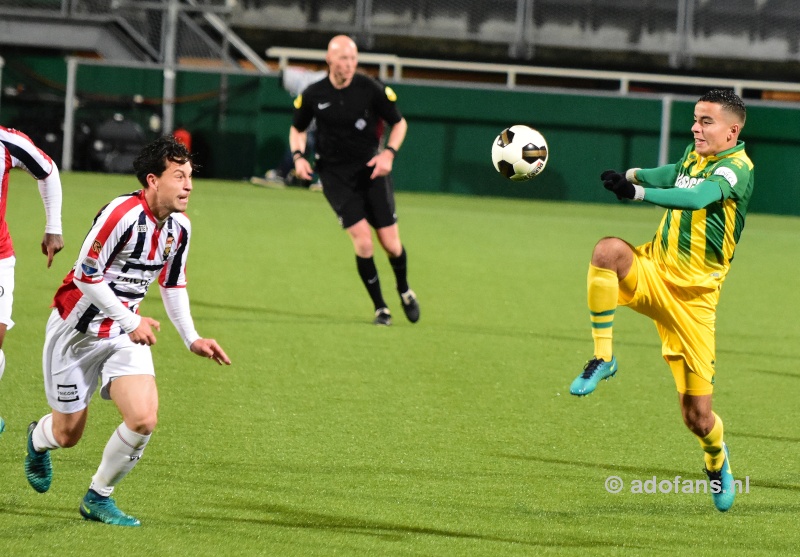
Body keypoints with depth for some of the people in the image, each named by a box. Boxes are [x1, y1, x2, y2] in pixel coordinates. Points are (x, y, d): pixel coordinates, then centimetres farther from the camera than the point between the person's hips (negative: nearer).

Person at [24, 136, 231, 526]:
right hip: (77, 331, -6)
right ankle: (38, 439, 47)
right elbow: (85, 276, -23)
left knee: (143, 420, -16)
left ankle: (98, 498, 5)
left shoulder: (179, 227, 0)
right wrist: (130, 322, -22)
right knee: (68, 433, 7)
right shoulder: (122, 214, -25)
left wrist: (191, 339, 7)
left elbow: (173, 284, 15)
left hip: (126, 332, 6)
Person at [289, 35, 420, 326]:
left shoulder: (371, 89, -8)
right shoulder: (313, 95, -5)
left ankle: (404, 290, 32)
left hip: (371, 170, 0)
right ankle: (380, 307, 1)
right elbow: (297, 128, 13)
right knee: (362, 239, -16)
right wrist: (298, 155, -5)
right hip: (335, 174, 0)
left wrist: (389, 153, -12)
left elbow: (399, 123, 4)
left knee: (391, 243, -1)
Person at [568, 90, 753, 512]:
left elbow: (698, 197, -35)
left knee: (697, 416, -3)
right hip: (651, 272, 5)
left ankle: (717, 457, 35)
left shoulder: (737, 168, -15)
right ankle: (603, 358, -21)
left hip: (692, 297, -5)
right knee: (608, 250, -32)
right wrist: (637, 174, 11)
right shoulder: (693, 156, 7)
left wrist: (638, 192, -48)